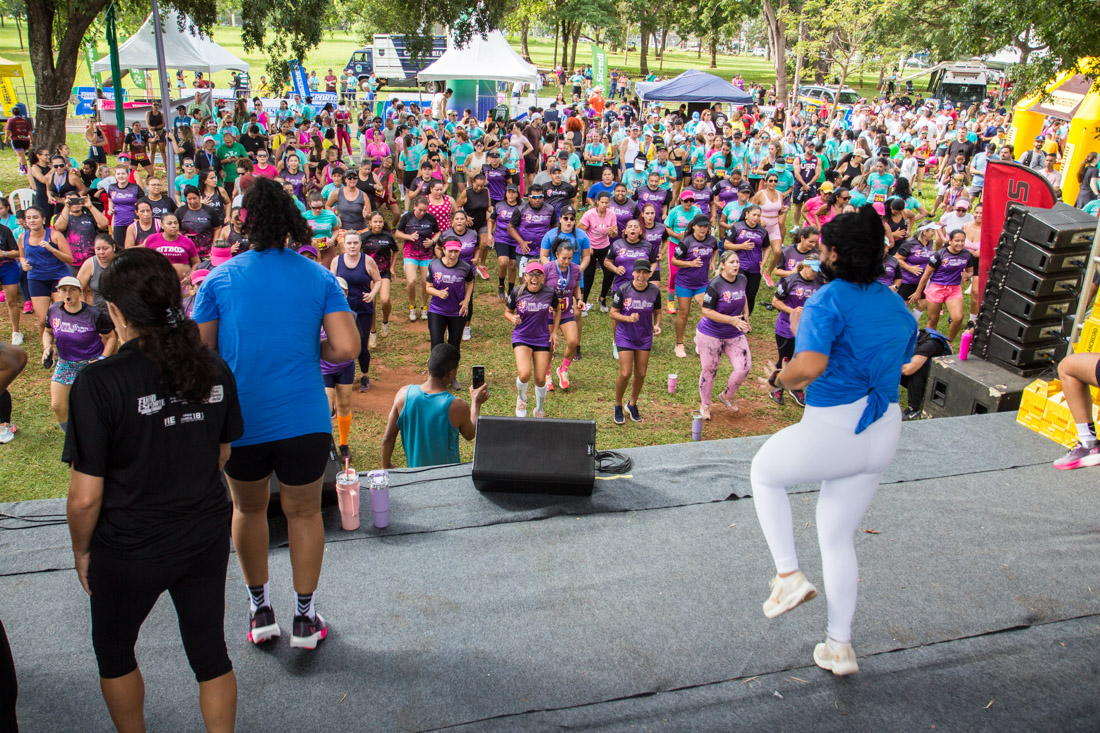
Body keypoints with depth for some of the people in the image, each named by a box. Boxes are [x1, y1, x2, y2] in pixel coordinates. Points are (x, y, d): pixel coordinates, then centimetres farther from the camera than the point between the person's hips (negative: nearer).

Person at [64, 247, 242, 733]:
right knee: (210, 651, 18)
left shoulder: (100, 383, -22)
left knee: (113, 653, 24)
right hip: (207, 538, 4)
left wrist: (82, 550, 0)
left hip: (130, 551, -3)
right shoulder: (214, 370, -8)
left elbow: (85, 496, -18)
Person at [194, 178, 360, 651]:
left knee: (248, 509, 22)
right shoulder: (319, 278, -3)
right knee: (304, 512, 15)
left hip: (241, 419, 1)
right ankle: (304, 618, 24)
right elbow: (346, 349, -10)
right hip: (304, 418, 0)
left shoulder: (220, 278, -3)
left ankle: (260, 610, 32)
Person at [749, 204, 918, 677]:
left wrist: (778, 380, -12)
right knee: (837, 538, 20)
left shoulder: (829, 300, -17)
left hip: (834, 431, -8)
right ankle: (840, 647, 29)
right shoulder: (896, 304, 9)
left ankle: (788, 574, 14)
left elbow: (810, 365, -33)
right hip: (883, 432, 8)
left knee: (764, 473, 22)